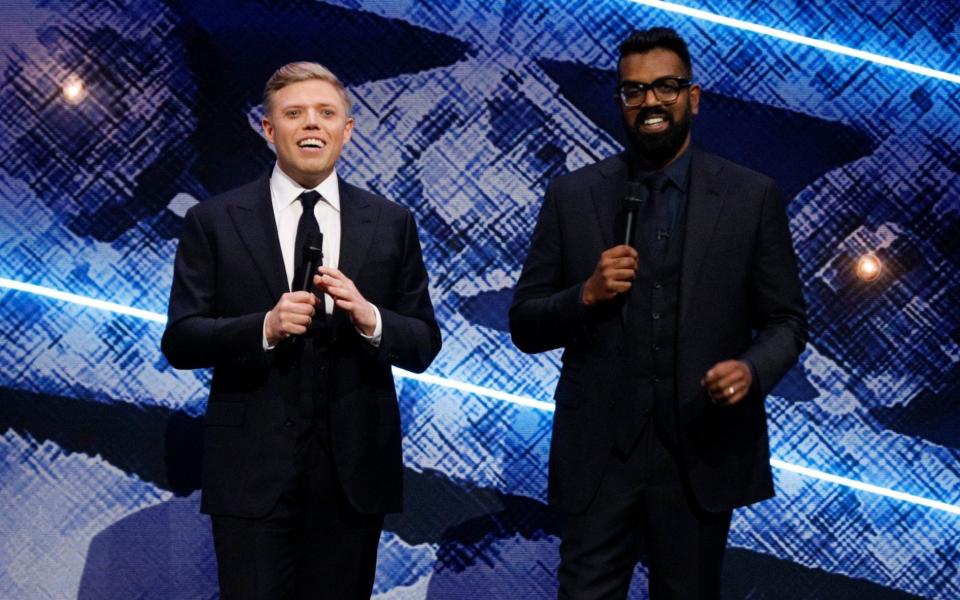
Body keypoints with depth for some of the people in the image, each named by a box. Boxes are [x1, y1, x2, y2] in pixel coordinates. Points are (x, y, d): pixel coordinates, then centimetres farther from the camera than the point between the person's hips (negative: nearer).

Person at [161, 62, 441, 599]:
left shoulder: (392, 224, 4)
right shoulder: (214, 222, 0)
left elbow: (424, 345, 4)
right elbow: (179, 342, -3)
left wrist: (370, 319, -17)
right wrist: (264, 328, -20)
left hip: (355, 470, 2)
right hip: (252, 470, -2)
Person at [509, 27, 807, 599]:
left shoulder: (753, 197, 0)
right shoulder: (571, 196, 2)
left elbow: (786, 319, 4)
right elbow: (525, 325, 4)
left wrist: (752, 368, -17)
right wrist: (585, 295, -15)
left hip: (702, 452, 0)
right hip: (598, 453, 0)